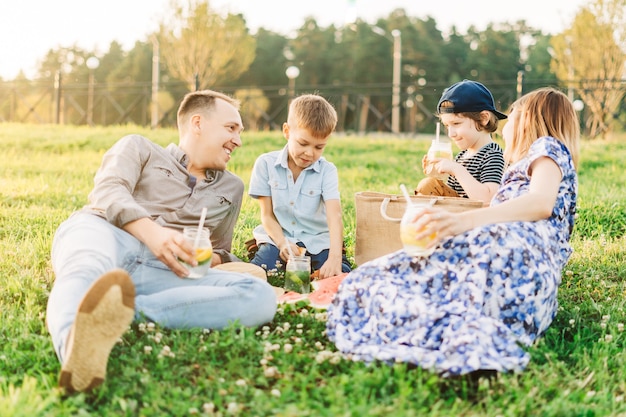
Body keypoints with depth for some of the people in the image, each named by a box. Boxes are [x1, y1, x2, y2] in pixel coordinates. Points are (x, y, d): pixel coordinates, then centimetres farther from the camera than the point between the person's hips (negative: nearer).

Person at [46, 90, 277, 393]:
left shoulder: (231, 188, 33)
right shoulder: (138, 148, 22)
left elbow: (220, 251, 38)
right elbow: (108, 191, 2)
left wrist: (209, 259, 10)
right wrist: (152, 231, -19)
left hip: (164, 271, 3)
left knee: (261, 297, -25)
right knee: (86, 269, -40)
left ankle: (124, 309, -43)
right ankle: (75, 350, -72)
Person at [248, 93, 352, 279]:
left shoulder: (327, 171, -6)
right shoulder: (265, 163, -4)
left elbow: (334, 216, -21)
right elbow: (267, 215, -2)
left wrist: (335, 258, -38)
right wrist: (282, 243, -22)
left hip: (318, 241, 1)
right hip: (278, 238, 0)